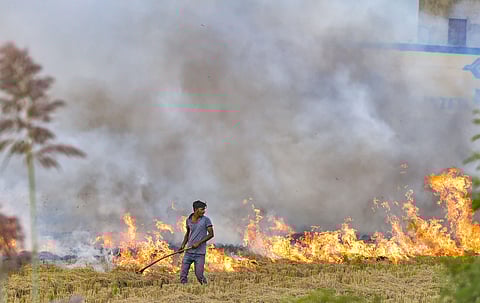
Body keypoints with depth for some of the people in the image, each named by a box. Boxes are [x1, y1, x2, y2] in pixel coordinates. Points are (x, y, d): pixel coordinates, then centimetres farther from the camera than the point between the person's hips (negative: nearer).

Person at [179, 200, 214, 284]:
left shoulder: (206, 220, -5)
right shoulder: (189, 220, 7)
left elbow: (211, 234, -8)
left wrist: (199, 243, -17)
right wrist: (183, 244, 7)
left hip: (200, 253, -4)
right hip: (189, 252, 4)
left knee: (199, 275, -6)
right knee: (183, 274, -2)